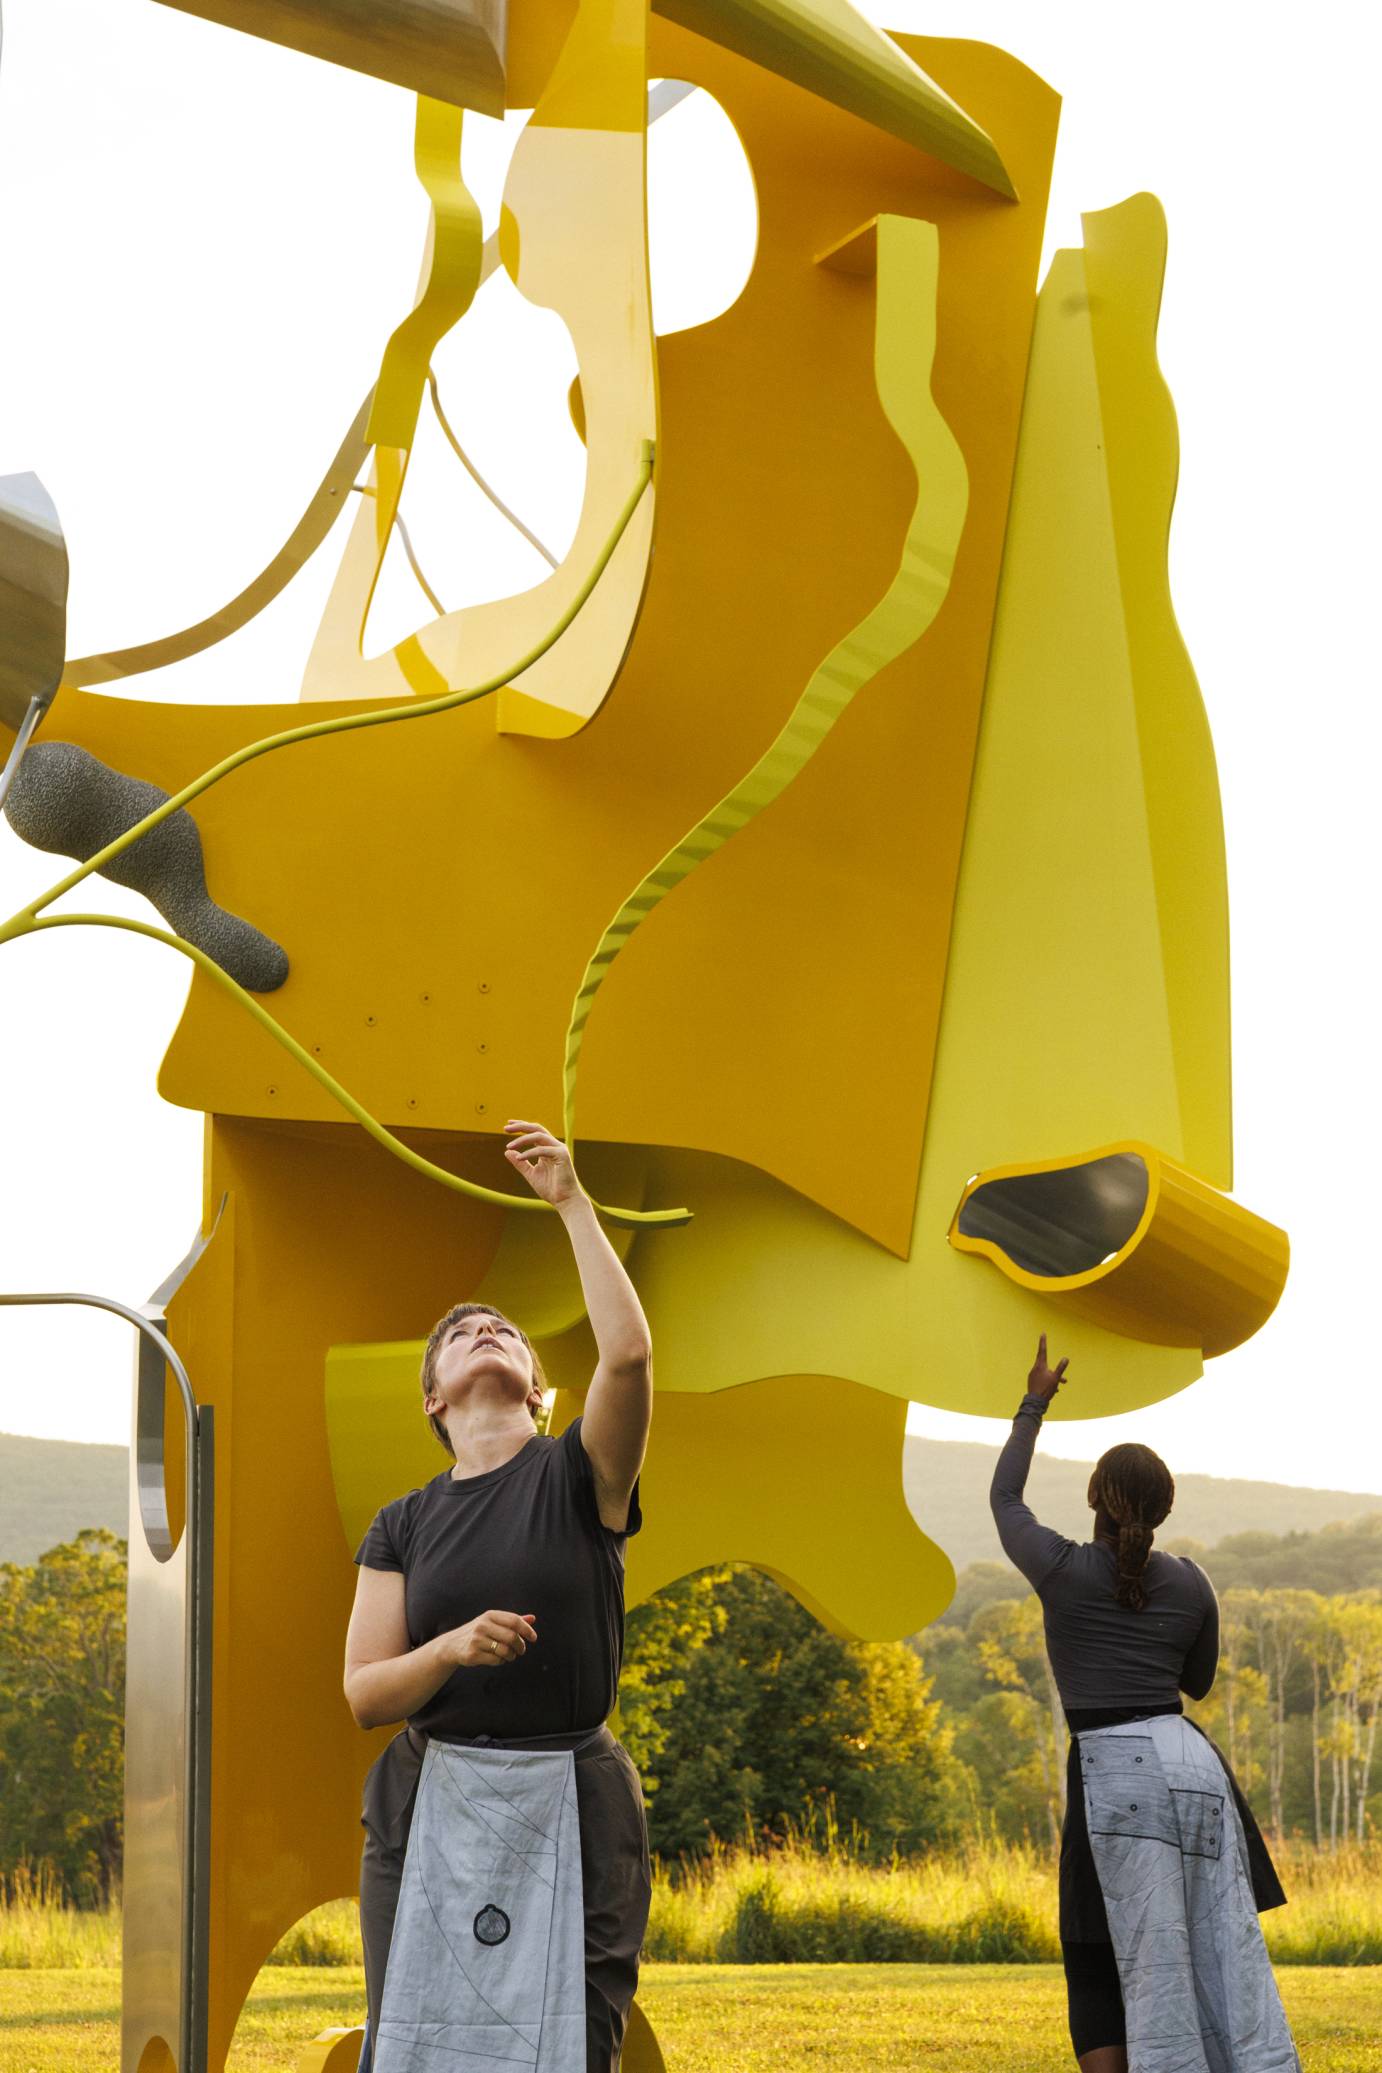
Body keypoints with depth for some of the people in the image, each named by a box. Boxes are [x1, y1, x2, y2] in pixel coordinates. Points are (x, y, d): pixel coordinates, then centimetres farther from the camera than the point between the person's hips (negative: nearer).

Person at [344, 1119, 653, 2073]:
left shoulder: (577, 1477, 2)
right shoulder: (403, 1526, 10)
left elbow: (628, 1352, -17)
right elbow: (366, 1693, 4)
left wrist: (573, 1203, -13)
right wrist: (454, 1648, -16)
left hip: (571, 1804, -2)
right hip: (430, 1808, 2)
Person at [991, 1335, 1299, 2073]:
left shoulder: (1060, 1569, -1)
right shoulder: (1190, 1582, 8)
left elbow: (1004, 1500, 19)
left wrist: (1034, 1403, 27)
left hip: (1116, 1776, -3)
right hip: (1193, 1760, 4)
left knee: (1095, 1965, 3)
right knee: (1225, 1956, 5)